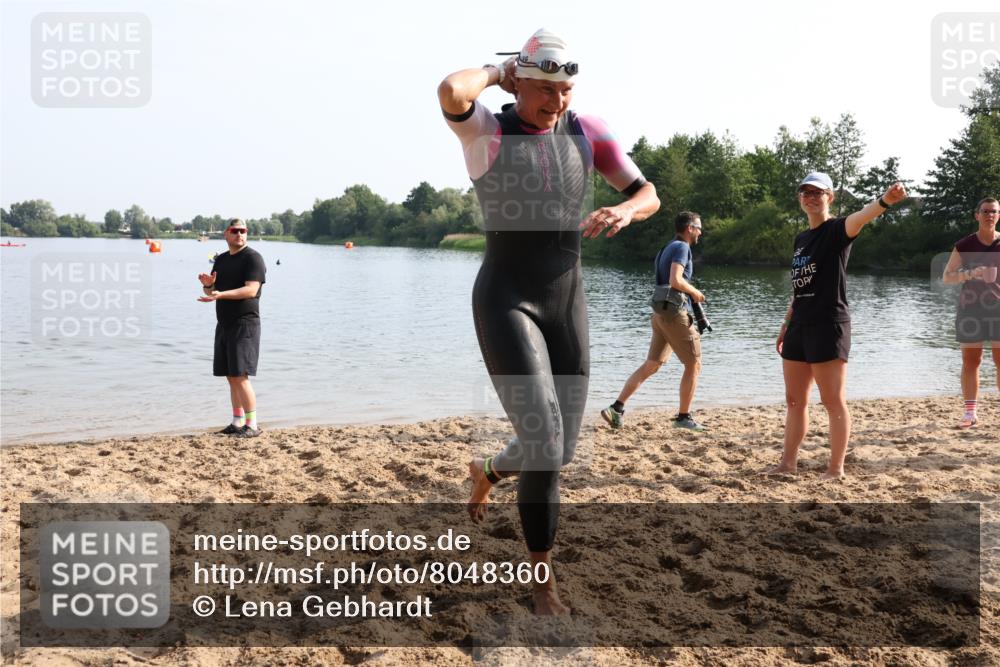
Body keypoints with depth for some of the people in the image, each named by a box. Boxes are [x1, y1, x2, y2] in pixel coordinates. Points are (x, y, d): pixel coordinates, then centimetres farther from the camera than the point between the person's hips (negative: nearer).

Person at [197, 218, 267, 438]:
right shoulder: (221, 260, 16)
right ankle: (238, 422, 18)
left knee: (240, 376, -13)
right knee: (231, 377, 10)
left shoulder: (253, 258, -7)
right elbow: (211, 292, 19)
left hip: (245, 324, -8)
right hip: (224, 324, 8)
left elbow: (251, 290, -20)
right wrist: (208, 284, -6)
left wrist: (221, 294, -31)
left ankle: (252, 425, -9)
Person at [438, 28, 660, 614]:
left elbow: (650, 195, 6)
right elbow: (450, 92, -29)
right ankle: (543, 579, 8)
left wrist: (624, 212, -18)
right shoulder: (486, 129, -5)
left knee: (561, 450, 9)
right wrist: (495, 73, -8)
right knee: (545, 442, -15)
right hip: (506, 300, -5)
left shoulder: (587, 132, 6)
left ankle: (487, 472, 45)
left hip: (568, 300, 5)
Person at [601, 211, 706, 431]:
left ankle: (617, 408, 2)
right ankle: (684, 417, 7)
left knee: (651, 365, 8)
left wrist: (690, 293, 17)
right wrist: (695, 293, -6)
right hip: (675, 313, -9)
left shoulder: (667, 248, 20)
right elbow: (675, 281, -22)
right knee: (694, 364, 2)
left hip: (660, 313, 9)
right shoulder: (681, 247, -9)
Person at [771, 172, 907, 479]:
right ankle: (788, 463, 21)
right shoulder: (800, 239, 17)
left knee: (833, 401, -1)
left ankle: (836, 468, 8)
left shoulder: (836, 230, -5)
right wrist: (786, 325, 21)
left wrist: (885, 200, -49)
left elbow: (860, 217, -29)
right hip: (800, 327, 8)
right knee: (794, 400, 12)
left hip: (829, 325, -8)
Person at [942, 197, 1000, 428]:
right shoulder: (964, 246, 1)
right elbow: (947, 276, 1)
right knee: (970, 362, 2)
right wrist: (971, 273, -15)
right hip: (971, 308, 0)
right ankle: (970, 412, 7)